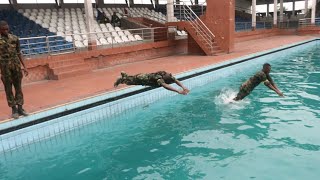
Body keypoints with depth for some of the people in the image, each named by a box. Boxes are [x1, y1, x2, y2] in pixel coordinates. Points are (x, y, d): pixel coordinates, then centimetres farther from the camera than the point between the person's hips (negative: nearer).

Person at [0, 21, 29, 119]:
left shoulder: (14, 38, 4)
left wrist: (24, 66, 9)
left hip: (16, 66, 3)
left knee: (18, 87, 6)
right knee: (8, 89, 4)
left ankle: (20, 108, 15)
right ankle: (14, 109, 12)